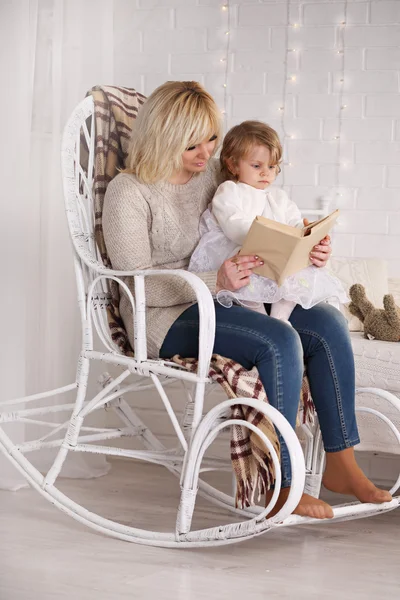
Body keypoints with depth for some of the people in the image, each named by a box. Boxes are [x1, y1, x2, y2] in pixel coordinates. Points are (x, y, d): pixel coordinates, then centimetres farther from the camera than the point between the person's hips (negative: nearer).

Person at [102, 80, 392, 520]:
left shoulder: (214, 174, 12)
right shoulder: (129, 193, -10)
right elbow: (138, 285, -17)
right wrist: (215, 282, -30)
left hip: (225, 299, 7)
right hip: (167, 318, -7)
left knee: (327, 323, -15)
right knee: (280, 341, -30)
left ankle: (340, 463, -9)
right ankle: (279, 488, -22)